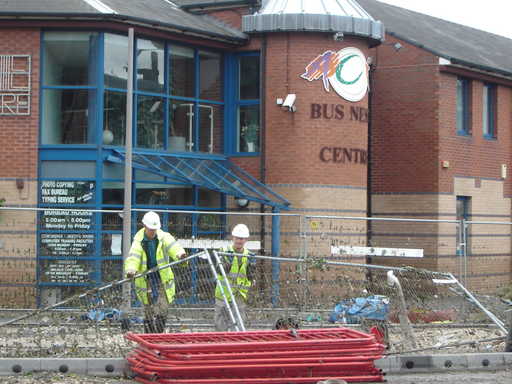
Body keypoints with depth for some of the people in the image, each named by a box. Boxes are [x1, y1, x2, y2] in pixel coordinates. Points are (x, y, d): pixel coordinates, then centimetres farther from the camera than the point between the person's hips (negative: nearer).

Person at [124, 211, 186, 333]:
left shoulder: (163, 237, -3)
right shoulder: (138, 240, -3)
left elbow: (171, 245, -24)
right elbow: (133, 256, -20)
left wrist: (179, 253, -48)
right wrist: (131, 269, -41)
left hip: (162, 279, 0)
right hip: (146, 281, 0)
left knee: (162, 312, -6)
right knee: (149, 313, 4)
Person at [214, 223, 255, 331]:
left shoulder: (248, 256, 6)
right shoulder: (224, 251, -1)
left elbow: (250, 278, 1)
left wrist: (251, 267, -16)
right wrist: (227, 262, -30)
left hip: (240, 297, 1)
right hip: (223, 295, -1)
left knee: (237, 329, -4)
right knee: (221, 327, 5)